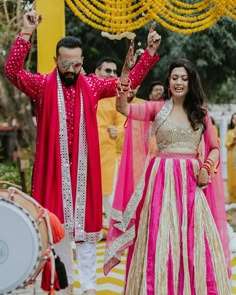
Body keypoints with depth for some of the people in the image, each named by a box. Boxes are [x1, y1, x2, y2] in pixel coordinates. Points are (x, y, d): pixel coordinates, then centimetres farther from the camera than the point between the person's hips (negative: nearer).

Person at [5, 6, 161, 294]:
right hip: (53, 167, -2)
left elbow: (129, 81, 12)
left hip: (83, 168, 2)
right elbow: (12, 71, -17)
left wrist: (150, 51, 3)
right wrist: (26, 33, -24)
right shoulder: (42, 85, -3)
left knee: (85, 223, 6)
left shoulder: (92, 85, 5)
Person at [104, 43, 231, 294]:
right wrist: (125, 72, -22)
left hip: (191, 180, 2)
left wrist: (206, 168, -7)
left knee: (194, 241, 4)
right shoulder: (158, 108, 2)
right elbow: (123, 108, -12)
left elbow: (214, 147, 13)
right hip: (162, 178, -2)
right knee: (160, 238, -1)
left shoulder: (201, 113, 9)